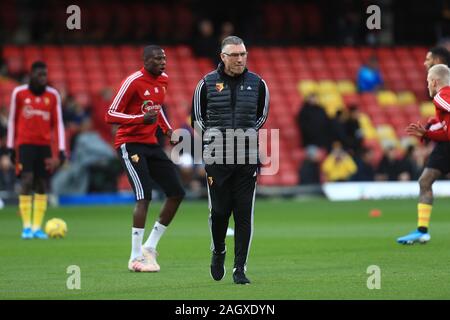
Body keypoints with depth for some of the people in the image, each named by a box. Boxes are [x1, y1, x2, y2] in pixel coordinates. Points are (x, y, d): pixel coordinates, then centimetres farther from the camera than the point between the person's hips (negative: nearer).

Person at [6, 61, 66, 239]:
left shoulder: (53, 95, 5)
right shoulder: (19, 93, 2)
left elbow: (58, 123, 6)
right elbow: (12, 120, 9)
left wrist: (61, 151, 0)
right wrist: (10, 148, 9)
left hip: (44, 145, 2)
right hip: (25, 144, -2)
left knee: (42, 185, 1)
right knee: (27, 182, -12)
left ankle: (37, 228, 6)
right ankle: (26, 227, -7)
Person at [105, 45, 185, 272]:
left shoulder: (163, 80, 9)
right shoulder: (133, 82, -16)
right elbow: (110, 115, -17)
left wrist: (168, 130, 13)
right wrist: (142, 118, -29)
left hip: (151, 144, 8)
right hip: (130, 144, -8)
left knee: (177, 193, 3)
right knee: (144, 197, -17)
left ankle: (150, 246, 13)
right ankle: (136, 257, -12)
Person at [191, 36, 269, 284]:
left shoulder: (257, 84, 5)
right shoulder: (207, 84, 1)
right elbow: (197, 118, 12)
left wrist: (247, 134, 9)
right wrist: (214, 138, 6)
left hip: (247, 158, 1)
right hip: (217, 158, -1)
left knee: (244, 214, -3)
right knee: (219, 210, -1)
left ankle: (240, 269, 2)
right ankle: (218, 252, 29)